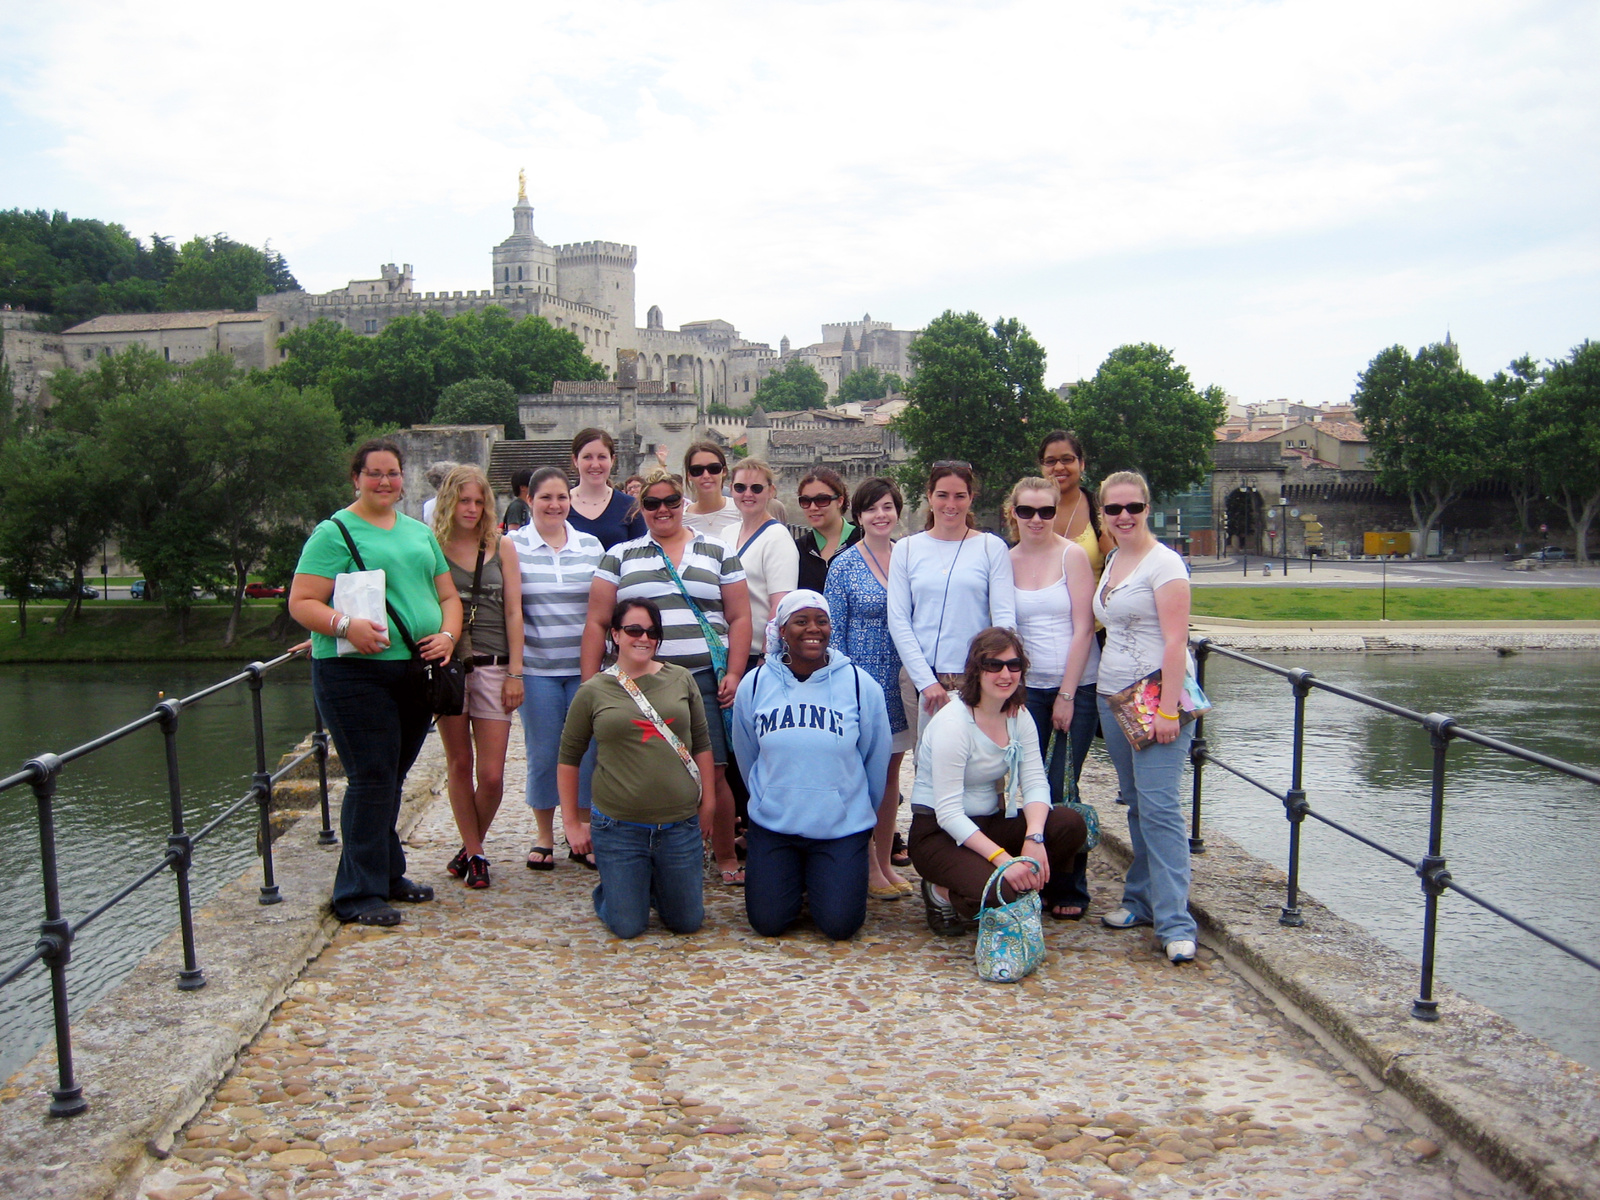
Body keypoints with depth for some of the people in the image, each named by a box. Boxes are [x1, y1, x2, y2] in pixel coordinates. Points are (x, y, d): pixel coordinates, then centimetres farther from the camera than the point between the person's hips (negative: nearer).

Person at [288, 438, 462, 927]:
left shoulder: (419, 532, 17)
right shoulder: (336, 532, -3)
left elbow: (448, 595, 19)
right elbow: (301, 603, -9)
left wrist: (448, 635, 0)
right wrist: (345, 625, -26)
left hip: (416, 672, 6)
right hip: (356, 672, -6)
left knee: (392, 778, 14)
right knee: (372, 779, -7)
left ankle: (387, 874, 26)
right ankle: (357, 895, 3)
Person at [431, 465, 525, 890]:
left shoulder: (501, 547, 6)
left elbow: (513, 611, 5)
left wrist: (515, 672, 0)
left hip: (491, 667, 0)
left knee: (491, 774, -3)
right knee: (459, 765, 8)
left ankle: (473, 846, 20)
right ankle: (474, 853, 21)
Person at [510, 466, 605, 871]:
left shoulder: (591, 545, 8)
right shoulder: (513, 546, 1)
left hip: (585, 667, 2)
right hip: (537, 667, -2)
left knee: (587, 751, 4)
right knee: (542, 754, 4)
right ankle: (544, 836, 20)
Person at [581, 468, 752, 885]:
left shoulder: (719, 553, 12)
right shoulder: (620, 556, 12)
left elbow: (739, 618, 8)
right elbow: (596, 623, 9)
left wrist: (734, 674, -3)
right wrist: (589, 683, 1)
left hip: (705, 681, 0)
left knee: (713, 773, -1)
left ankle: (726, 859, 14)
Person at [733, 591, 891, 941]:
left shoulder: (861, 686, -7)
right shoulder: (754, 685, -4)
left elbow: (877, 761, 5)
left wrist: (862, 813, 13)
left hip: (842, 827, -1)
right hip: (772, 824, 1)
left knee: (840, 925, -7)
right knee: (768, 923, -3)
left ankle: (821, 878, 26)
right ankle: (795, 876, 29)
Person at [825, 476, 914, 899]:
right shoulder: (844, 566, -4)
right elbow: (834, 632, -3)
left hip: (901, 682, 4)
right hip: (862, 679, -4)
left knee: (891, 770, 11)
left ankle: (885, 862, 21)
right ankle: (867, 868, 12)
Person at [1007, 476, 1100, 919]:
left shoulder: (1072, 555, -4)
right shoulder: (1006, 561, 6)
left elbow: (1083, 629, -7)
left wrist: (1067, 695, -9)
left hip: (1076, 687, -3)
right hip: (1026, 688, 3)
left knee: (1061, 791, -1)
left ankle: (1071, 890, 13)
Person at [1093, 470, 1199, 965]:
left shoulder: (1163, 562, -9)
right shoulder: (1112, 561, 15)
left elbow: (1175, 641, -15)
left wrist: (1167, 710, -21)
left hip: (1157, 695, -8)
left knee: (1158, 804, -11)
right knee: (1135, 803, 12)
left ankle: (1175, 923, -7)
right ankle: (1141, 899, 22)